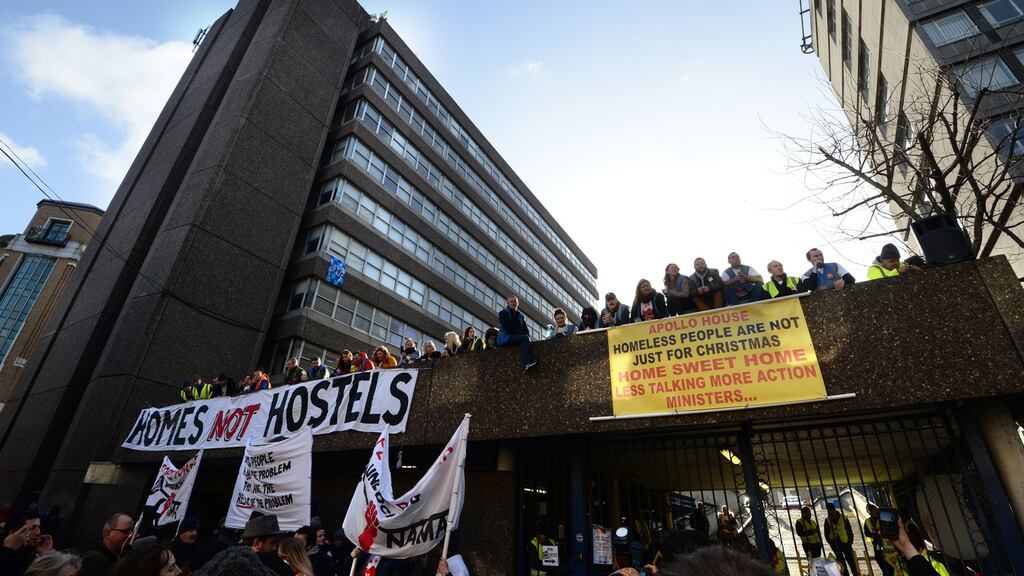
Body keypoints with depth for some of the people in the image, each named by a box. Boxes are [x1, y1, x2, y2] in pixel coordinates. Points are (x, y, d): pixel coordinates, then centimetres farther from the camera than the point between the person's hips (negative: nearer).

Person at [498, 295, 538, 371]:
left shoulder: (521, 315, 19)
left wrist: (527, 335, -11)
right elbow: (507, 328, -8)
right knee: (524, 338, -31)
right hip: (505, 338, -5)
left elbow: (525, 329, 13)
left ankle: (527, 364, -39)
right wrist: (522, 335, -12)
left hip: (517, 337, 5)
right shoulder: (503, 313, 4)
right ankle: (528, 362, -48)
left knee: (526, 337, -26)